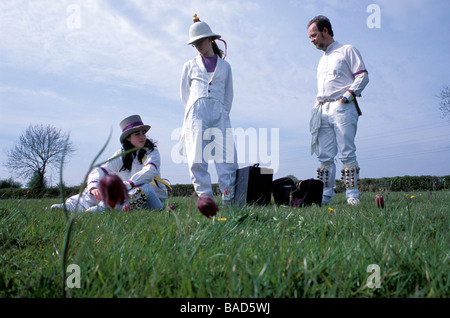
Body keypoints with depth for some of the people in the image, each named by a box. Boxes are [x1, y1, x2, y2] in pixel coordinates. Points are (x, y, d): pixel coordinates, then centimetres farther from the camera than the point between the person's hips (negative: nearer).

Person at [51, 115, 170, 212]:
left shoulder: (152, 152, -5)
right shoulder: (121, 155, 7)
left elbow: (148, 173, -25)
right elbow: (99, 171, -3)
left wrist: (124, 186, -35)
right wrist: (94, 188, -25)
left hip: (153, 197, -5)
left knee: (143, 188, -37)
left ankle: (104, 208, -48)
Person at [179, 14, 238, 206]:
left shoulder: (224, 66, 18)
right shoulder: (190, 66, 18)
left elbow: (229, 94, 18)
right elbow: (184, 94, 17)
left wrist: (223, 114, 9)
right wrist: (193, 113, 9)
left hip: (220, 113, 0)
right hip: (197, 113, 0)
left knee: (227, 157, -10)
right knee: (197, 159, -9)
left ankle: (228, 199, -7)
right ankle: (205, 198, -5)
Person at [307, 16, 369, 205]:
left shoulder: (347, 50, 7)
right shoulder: (322, 60, 28)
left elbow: (363, 76, -1)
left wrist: (346, 97, -11)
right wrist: (318, 104, 13)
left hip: (342, 108, -6)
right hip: (323, 111, 6)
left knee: (347, 154, -8)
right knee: (324, 156, 1)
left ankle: (352, 195, -5)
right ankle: (325, 195, 3)